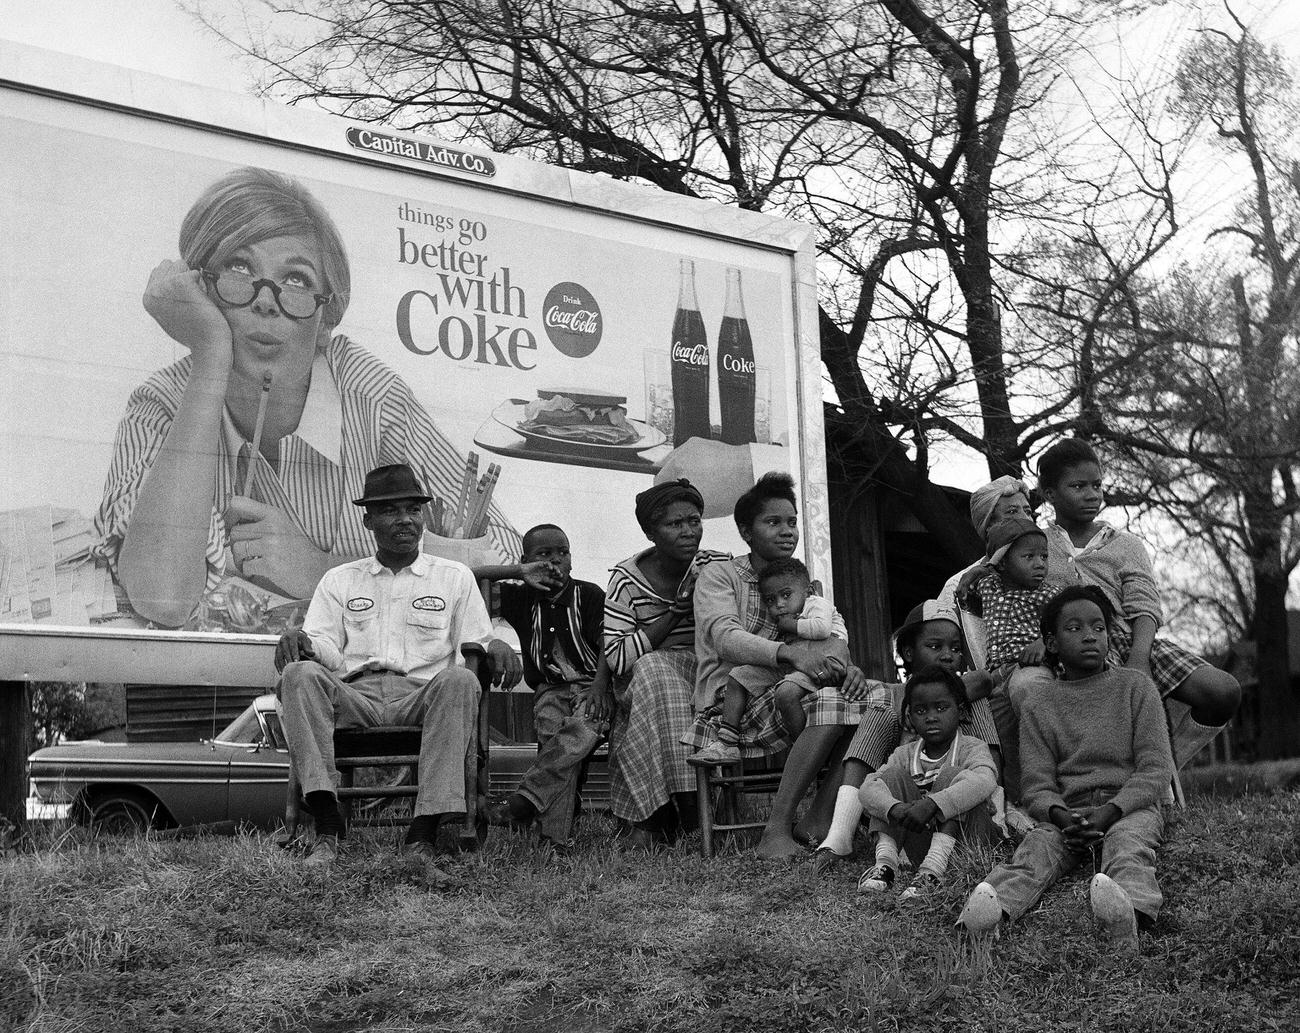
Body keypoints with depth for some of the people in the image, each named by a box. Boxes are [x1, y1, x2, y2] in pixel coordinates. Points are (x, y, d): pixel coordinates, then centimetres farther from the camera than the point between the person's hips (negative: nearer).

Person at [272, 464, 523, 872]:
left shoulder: (454, 577, 22)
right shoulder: (338, 580, 24)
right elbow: (327, 649, 12)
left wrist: (495, 648, -10)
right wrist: (300, 641, -12)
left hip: (423, 698, -1)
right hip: (353, 697, 1)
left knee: (459, 679, -35)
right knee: (300, 674, -31)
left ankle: (424, 836, -41)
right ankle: (326, 827, -37)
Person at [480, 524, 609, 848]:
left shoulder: (590, 595, 7)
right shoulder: (522, 598, 13)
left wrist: (598, 687, -19)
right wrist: (518, 573, -1)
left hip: (591, 685, -1)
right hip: (549, 689, 2)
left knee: (583, 728, -36)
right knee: (553, 733, -32)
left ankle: (524, 800, -46)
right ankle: (554, 836, -44)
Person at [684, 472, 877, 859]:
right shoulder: (718, 575, 2)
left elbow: (833, 637, 8)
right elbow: (725, 639, -16)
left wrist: (839, 661, -19)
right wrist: (790, 652, -34)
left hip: (785, 695, 6)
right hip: (731, 707, -6)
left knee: (875, 694, -16)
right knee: (829, 700, -30)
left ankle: (819, 821, -20)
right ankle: (777, 828, -29)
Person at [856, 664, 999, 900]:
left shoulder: (972, 748, -3)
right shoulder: (905, 754, 9)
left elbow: (984, 781, -29)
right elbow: (867, 789, -9)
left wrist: (932, 804, -40)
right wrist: (894, 808, -33)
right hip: (919, 840, 3)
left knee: (952, 775, -23)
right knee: (894, 775, -9)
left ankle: (933, 870, -40)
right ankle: (885, 861, -25)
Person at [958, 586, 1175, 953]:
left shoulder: (1136, 686, 9)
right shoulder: (1038, 706, 13)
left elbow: (1156, 769, 1)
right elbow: (1037, 785, 5)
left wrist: (1110, 811, -16)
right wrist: (1061, 817, -19)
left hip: (1130, 805, -1)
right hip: (1067, 810, 1)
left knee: (1126, 841, -34)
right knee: (1038, 844, -29)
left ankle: (1129, 914, -67)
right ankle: (995, 906, -60)